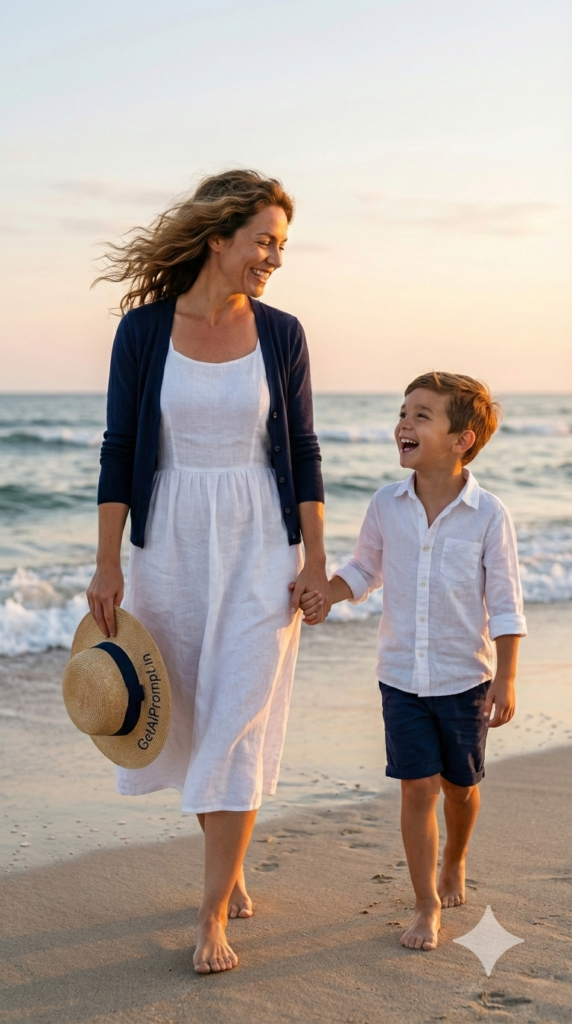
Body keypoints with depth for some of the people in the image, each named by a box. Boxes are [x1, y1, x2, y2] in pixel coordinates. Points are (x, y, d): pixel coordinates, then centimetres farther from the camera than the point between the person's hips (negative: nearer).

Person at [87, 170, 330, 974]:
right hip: (171, 543, 1)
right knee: (189, 719, 12)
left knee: (239, 722, -5)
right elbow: (119, 450, -2)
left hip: (260, 546, 0)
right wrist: (108, 565, -6)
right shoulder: (144, 329, -4)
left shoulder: (280, 334, 0)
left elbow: (303, 453, 3)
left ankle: (214, 915, 3)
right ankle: (230, 865, 35)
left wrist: (315, 559, -2)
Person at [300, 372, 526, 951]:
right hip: (402, 677, 1)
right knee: (417, 788, -2)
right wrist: (326, 592, -6)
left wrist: (505, 680, -8)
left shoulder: (488, 515, -12)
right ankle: (427, 906, 9)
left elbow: (504, 603, -7)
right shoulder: (386, 506, -4)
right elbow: (366, 569, 13)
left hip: (465, 678, -1)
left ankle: (453, 865, 43)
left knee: (460, 785, 15)